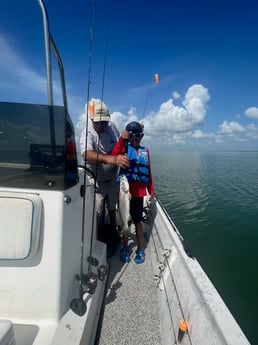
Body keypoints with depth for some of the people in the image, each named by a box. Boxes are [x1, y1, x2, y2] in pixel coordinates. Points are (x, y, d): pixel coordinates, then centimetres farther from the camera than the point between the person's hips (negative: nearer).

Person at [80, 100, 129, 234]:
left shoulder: (112, 127, -6)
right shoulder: (87, 133, -24)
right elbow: (86, 154, -47)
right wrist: (111, 159, -62)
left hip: (113, 178, 6)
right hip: (96, 181, -5)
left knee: (112, 208, 23)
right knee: (96, 213, 1)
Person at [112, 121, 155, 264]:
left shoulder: (145, 151, 7)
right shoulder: (124, 148, 0)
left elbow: (148, 172, 10)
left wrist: (151, 190, 12)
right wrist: (121, 139, -28)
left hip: (139, 192, 1)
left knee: (138, 221, 10)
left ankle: (140, 250, 26)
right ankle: (125, 248, 29)